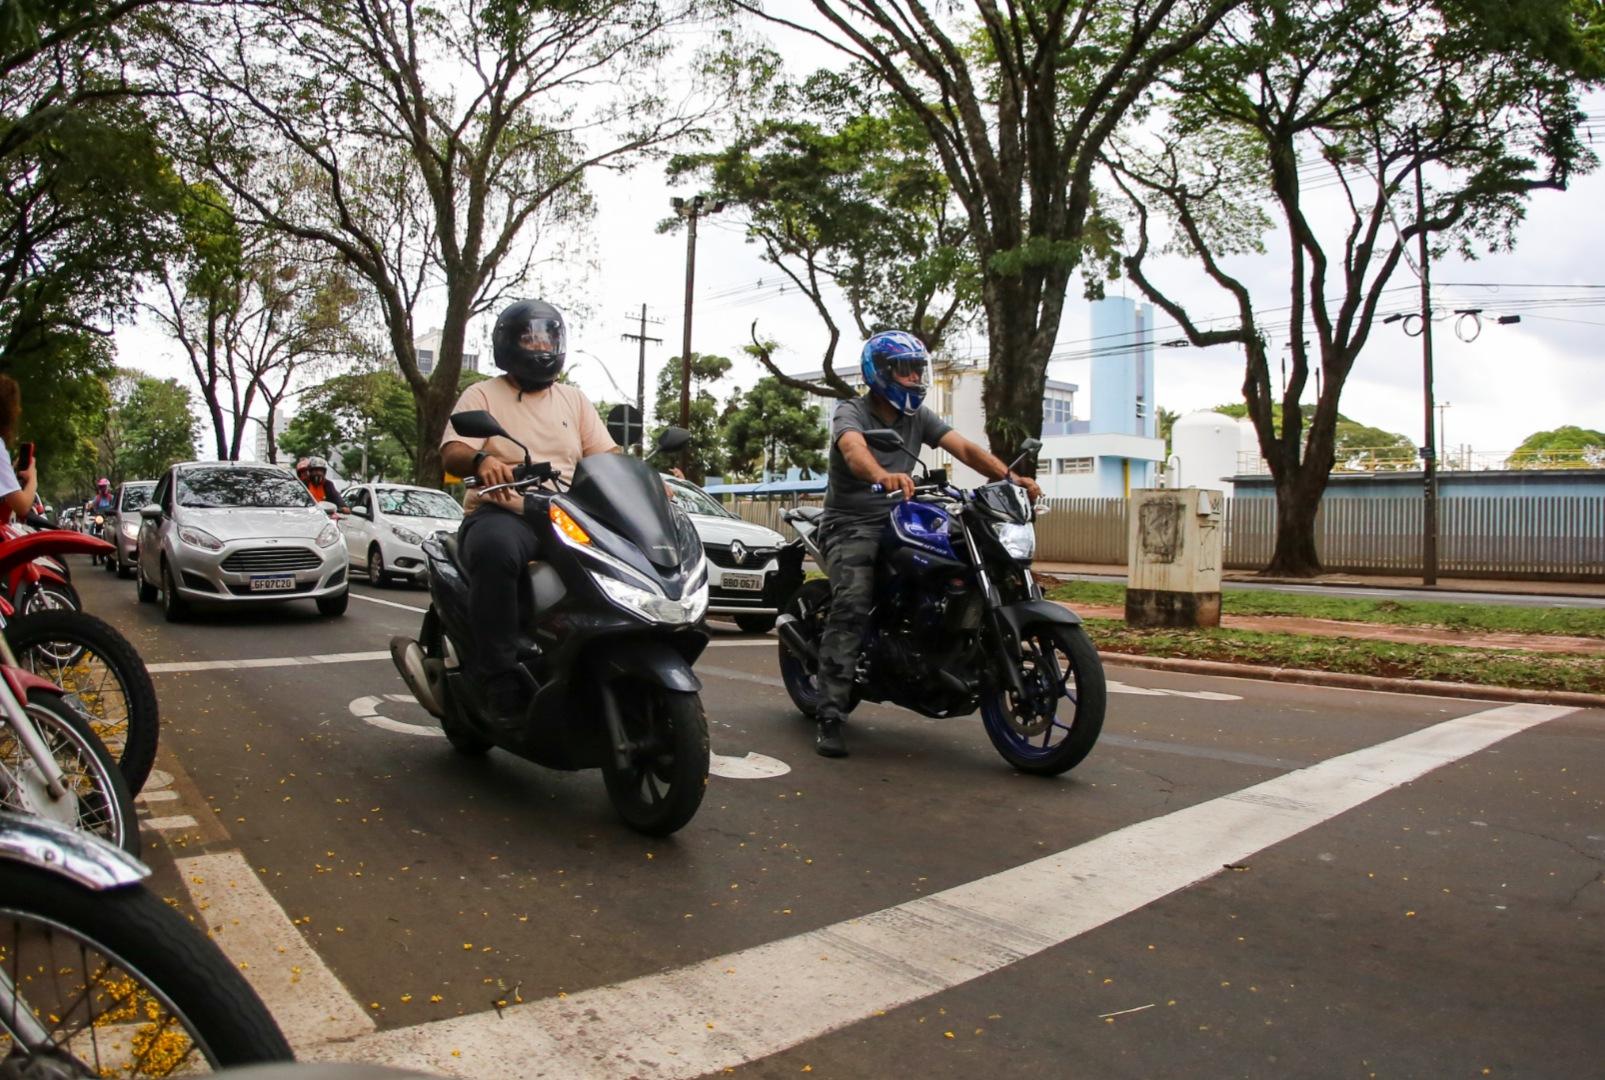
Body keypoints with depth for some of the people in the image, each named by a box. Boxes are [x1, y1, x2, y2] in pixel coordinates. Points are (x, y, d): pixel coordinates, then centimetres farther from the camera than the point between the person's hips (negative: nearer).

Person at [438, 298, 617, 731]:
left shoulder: (574, 399, 21)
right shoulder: (482, 395, 9)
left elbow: (608, 456, 12)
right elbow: (451, 454, -6)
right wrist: (482, 460, -30)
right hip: (502, 515, -4)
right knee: (496, 549, -40)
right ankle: (500, 677, -33)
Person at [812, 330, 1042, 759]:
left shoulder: (919, 417, 8)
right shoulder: (850, 412, -10)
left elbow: (965, 448, -5)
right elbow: (854, 450, -33)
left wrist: (1010, 476, -22)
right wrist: (883, 476, -56)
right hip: (851, 526, -6)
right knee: (852, 606, -27)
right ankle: (830, 717, -26)